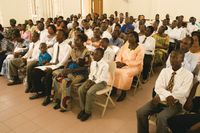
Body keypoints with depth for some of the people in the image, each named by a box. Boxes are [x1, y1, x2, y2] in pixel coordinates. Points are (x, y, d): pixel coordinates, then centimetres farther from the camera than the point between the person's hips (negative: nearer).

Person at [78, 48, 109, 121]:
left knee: (89, 92, -29)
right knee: (80, 89, -15)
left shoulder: (105, 65, -19)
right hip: (92, 79, 7)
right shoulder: (93, 63, 3)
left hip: (101, 82, -7)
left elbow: (101, 79, -20)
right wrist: (89, 80, -5)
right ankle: (82, 109, 0)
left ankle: (88, 112, -9)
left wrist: (92, 84, -22)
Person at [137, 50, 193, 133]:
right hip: (160, 100, 4)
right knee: (140, 112, -16)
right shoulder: (164, 71, 7)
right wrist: (168, 96, -24)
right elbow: (158, 87, -3)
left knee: (161, 117, -32)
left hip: (176, 103, -4)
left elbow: (183, 92, -16)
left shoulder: (188, 75, -5)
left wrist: (161, 96, -20)